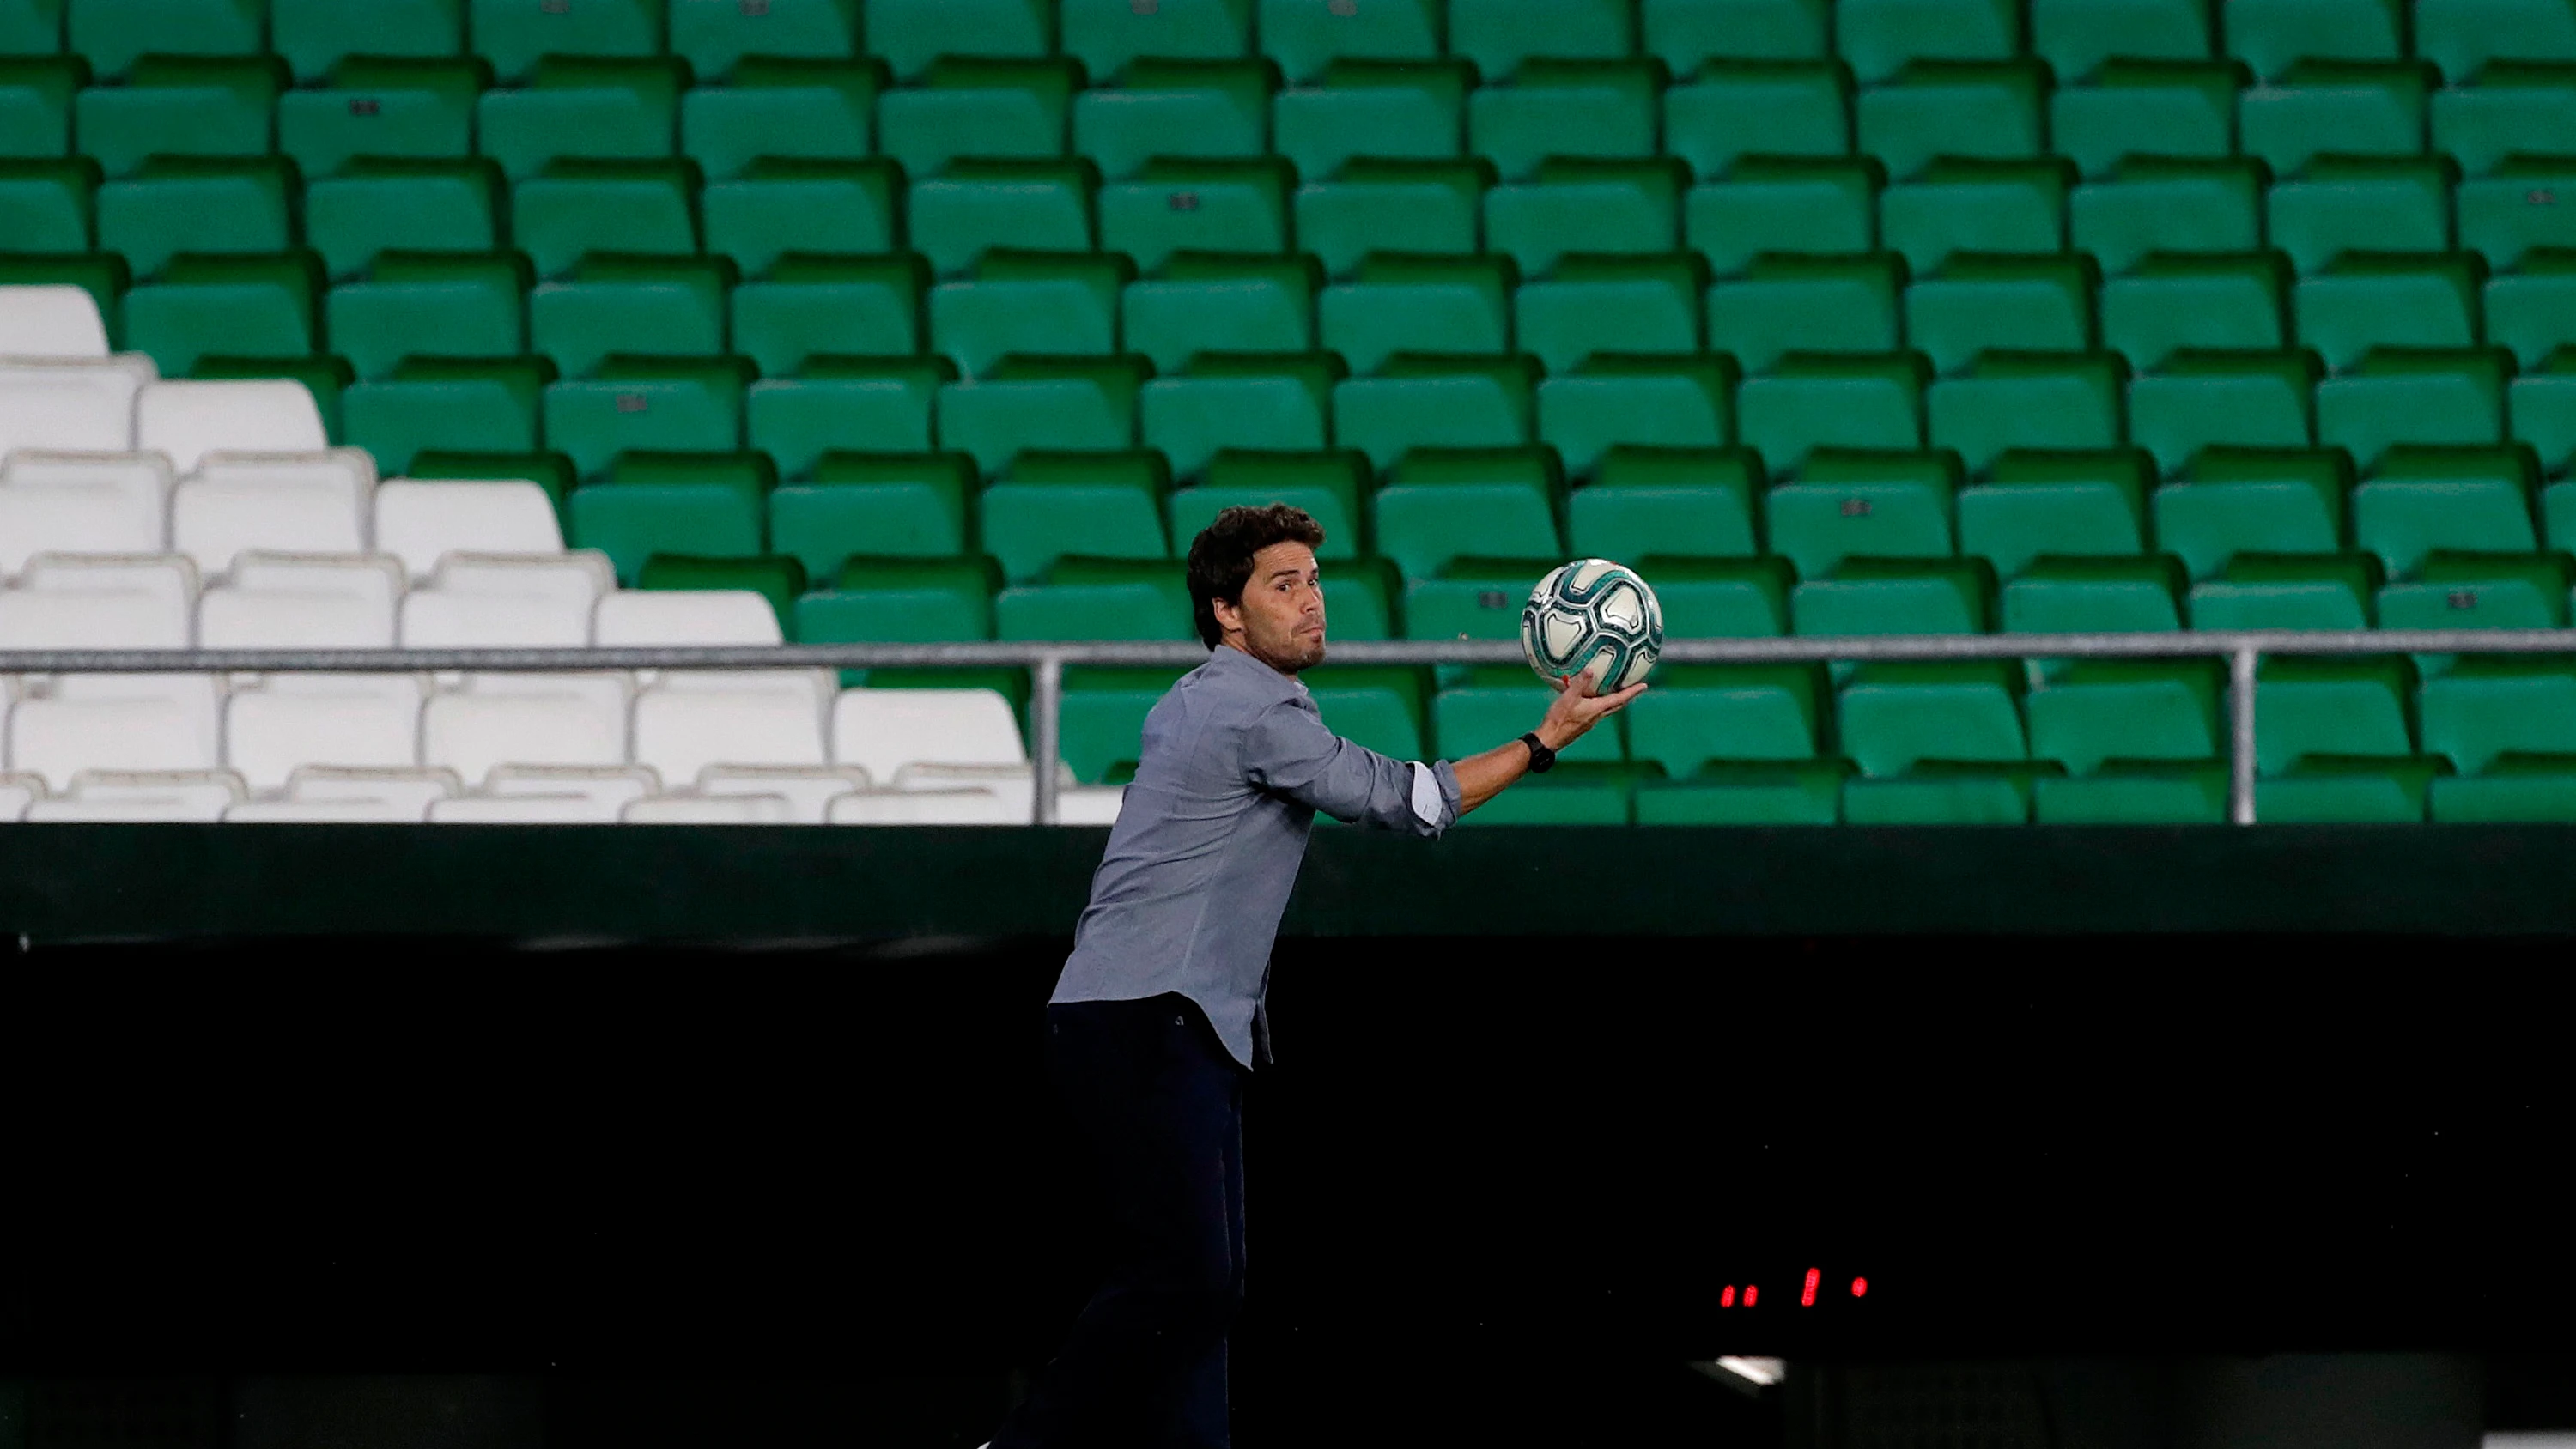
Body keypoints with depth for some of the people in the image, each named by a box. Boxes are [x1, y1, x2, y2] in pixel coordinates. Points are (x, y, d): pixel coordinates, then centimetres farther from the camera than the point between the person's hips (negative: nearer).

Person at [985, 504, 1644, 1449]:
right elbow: (1401, 801, -9)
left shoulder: (1194, 706, 20)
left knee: (1203, 1281, 5)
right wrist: (1543, 743, -2)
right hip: (1148, 1024, -11)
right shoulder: (1260, 713, -11)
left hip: (1174, 1033, 11)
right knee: (1185, 1276, -18)